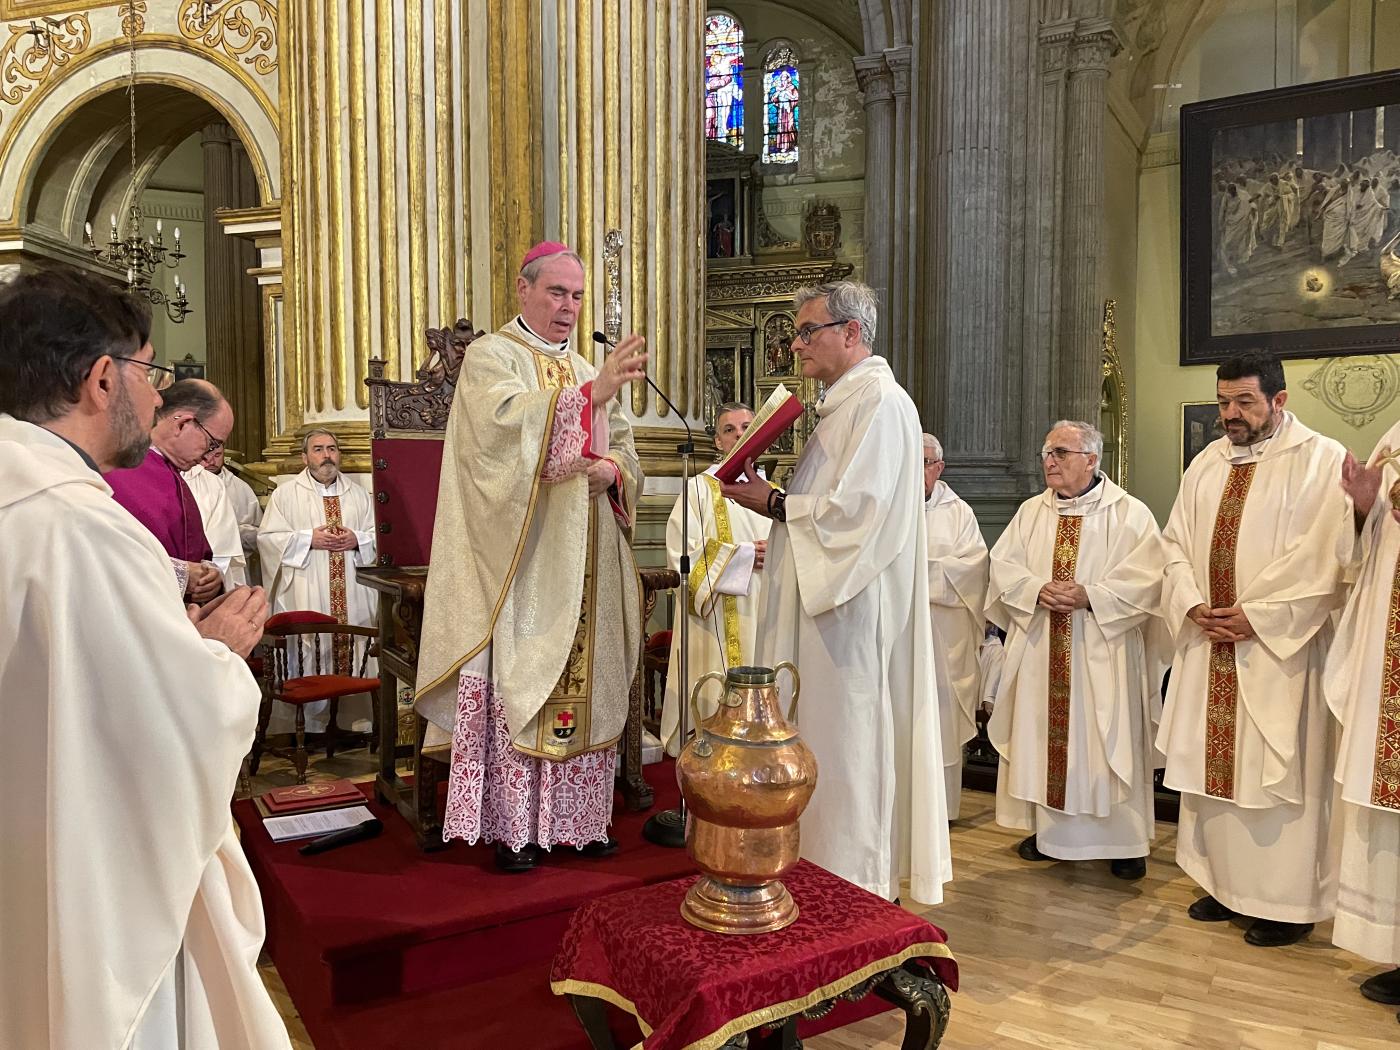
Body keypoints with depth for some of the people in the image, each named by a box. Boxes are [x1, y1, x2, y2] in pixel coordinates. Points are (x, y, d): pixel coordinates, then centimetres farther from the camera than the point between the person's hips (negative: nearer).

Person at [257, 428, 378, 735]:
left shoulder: (358, 494, 14)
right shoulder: (285, 494, 4)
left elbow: (377, 536, 12)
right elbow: (267, 538, -3)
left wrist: (356, 540, -8)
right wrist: (309, 539, -13)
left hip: (351, 597, 3)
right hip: (304, 598, -3)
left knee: (351, 651, 2)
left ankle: (347, 720, 11)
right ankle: (306, 727, 5)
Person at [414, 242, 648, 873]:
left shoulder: (589, 371, 19)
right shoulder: (492, 358, -1)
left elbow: (624, 450, 14)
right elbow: (511, 424, -22)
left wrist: (610, 470, -9)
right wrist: (593, 393, -33)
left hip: (584, 568, 6)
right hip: (521, 562, -6)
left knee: (585, 685, 8)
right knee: (517, 686, -3)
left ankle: (577, 816, 19)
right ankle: (513, 826, 7)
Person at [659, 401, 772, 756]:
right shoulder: (700, 489, 0)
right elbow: (681, 552, -11)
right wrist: (745, 557, -13)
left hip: (764, 620, 5)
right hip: (717, 624, -4)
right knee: (717, 705, -4)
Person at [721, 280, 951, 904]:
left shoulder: (880, 401, -14)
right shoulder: (844, 403, 18)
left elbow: (855, 509, -23)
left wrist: (774, 504, -12)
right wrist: (769, 497, 9)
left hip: (850, 611, -10)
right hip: (819, 599, 11)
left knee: (844, 745, -2)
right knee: (821, 742, 15)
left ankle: (849, 884, 11)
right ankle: (823, 869, 26)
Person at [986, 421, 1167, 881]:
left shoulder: (1130, 513, -2)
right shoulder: (1031, 511, 11)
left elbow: (1145, 579, -10)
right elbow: (1004, 565, 3)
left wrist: (1090, 596, -20)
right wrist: (1039, 590, -14)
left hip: (1102, 654, -4)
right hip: (1041, 652, 4)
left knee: (1107, 739, 0)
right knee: (1043, 734, 8)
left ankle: (1124, 840, 12)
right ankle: (1048, 828, 21)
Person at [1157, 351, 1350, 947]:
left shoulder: (1320, 460, -6)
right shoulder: (1206, 463, 12)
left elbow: (1323, 555, -14)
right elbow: (1176, 543, 11)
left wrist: (1255, 615, -16)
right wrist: (1193, 606, -4)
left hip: (1278, 649, -6)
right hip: (1208, 645, 6)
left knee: (1278, 770, 0)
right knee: (1212, 762, 10)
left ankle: (1287, 903, 13)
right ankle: (1225, 883, 24)